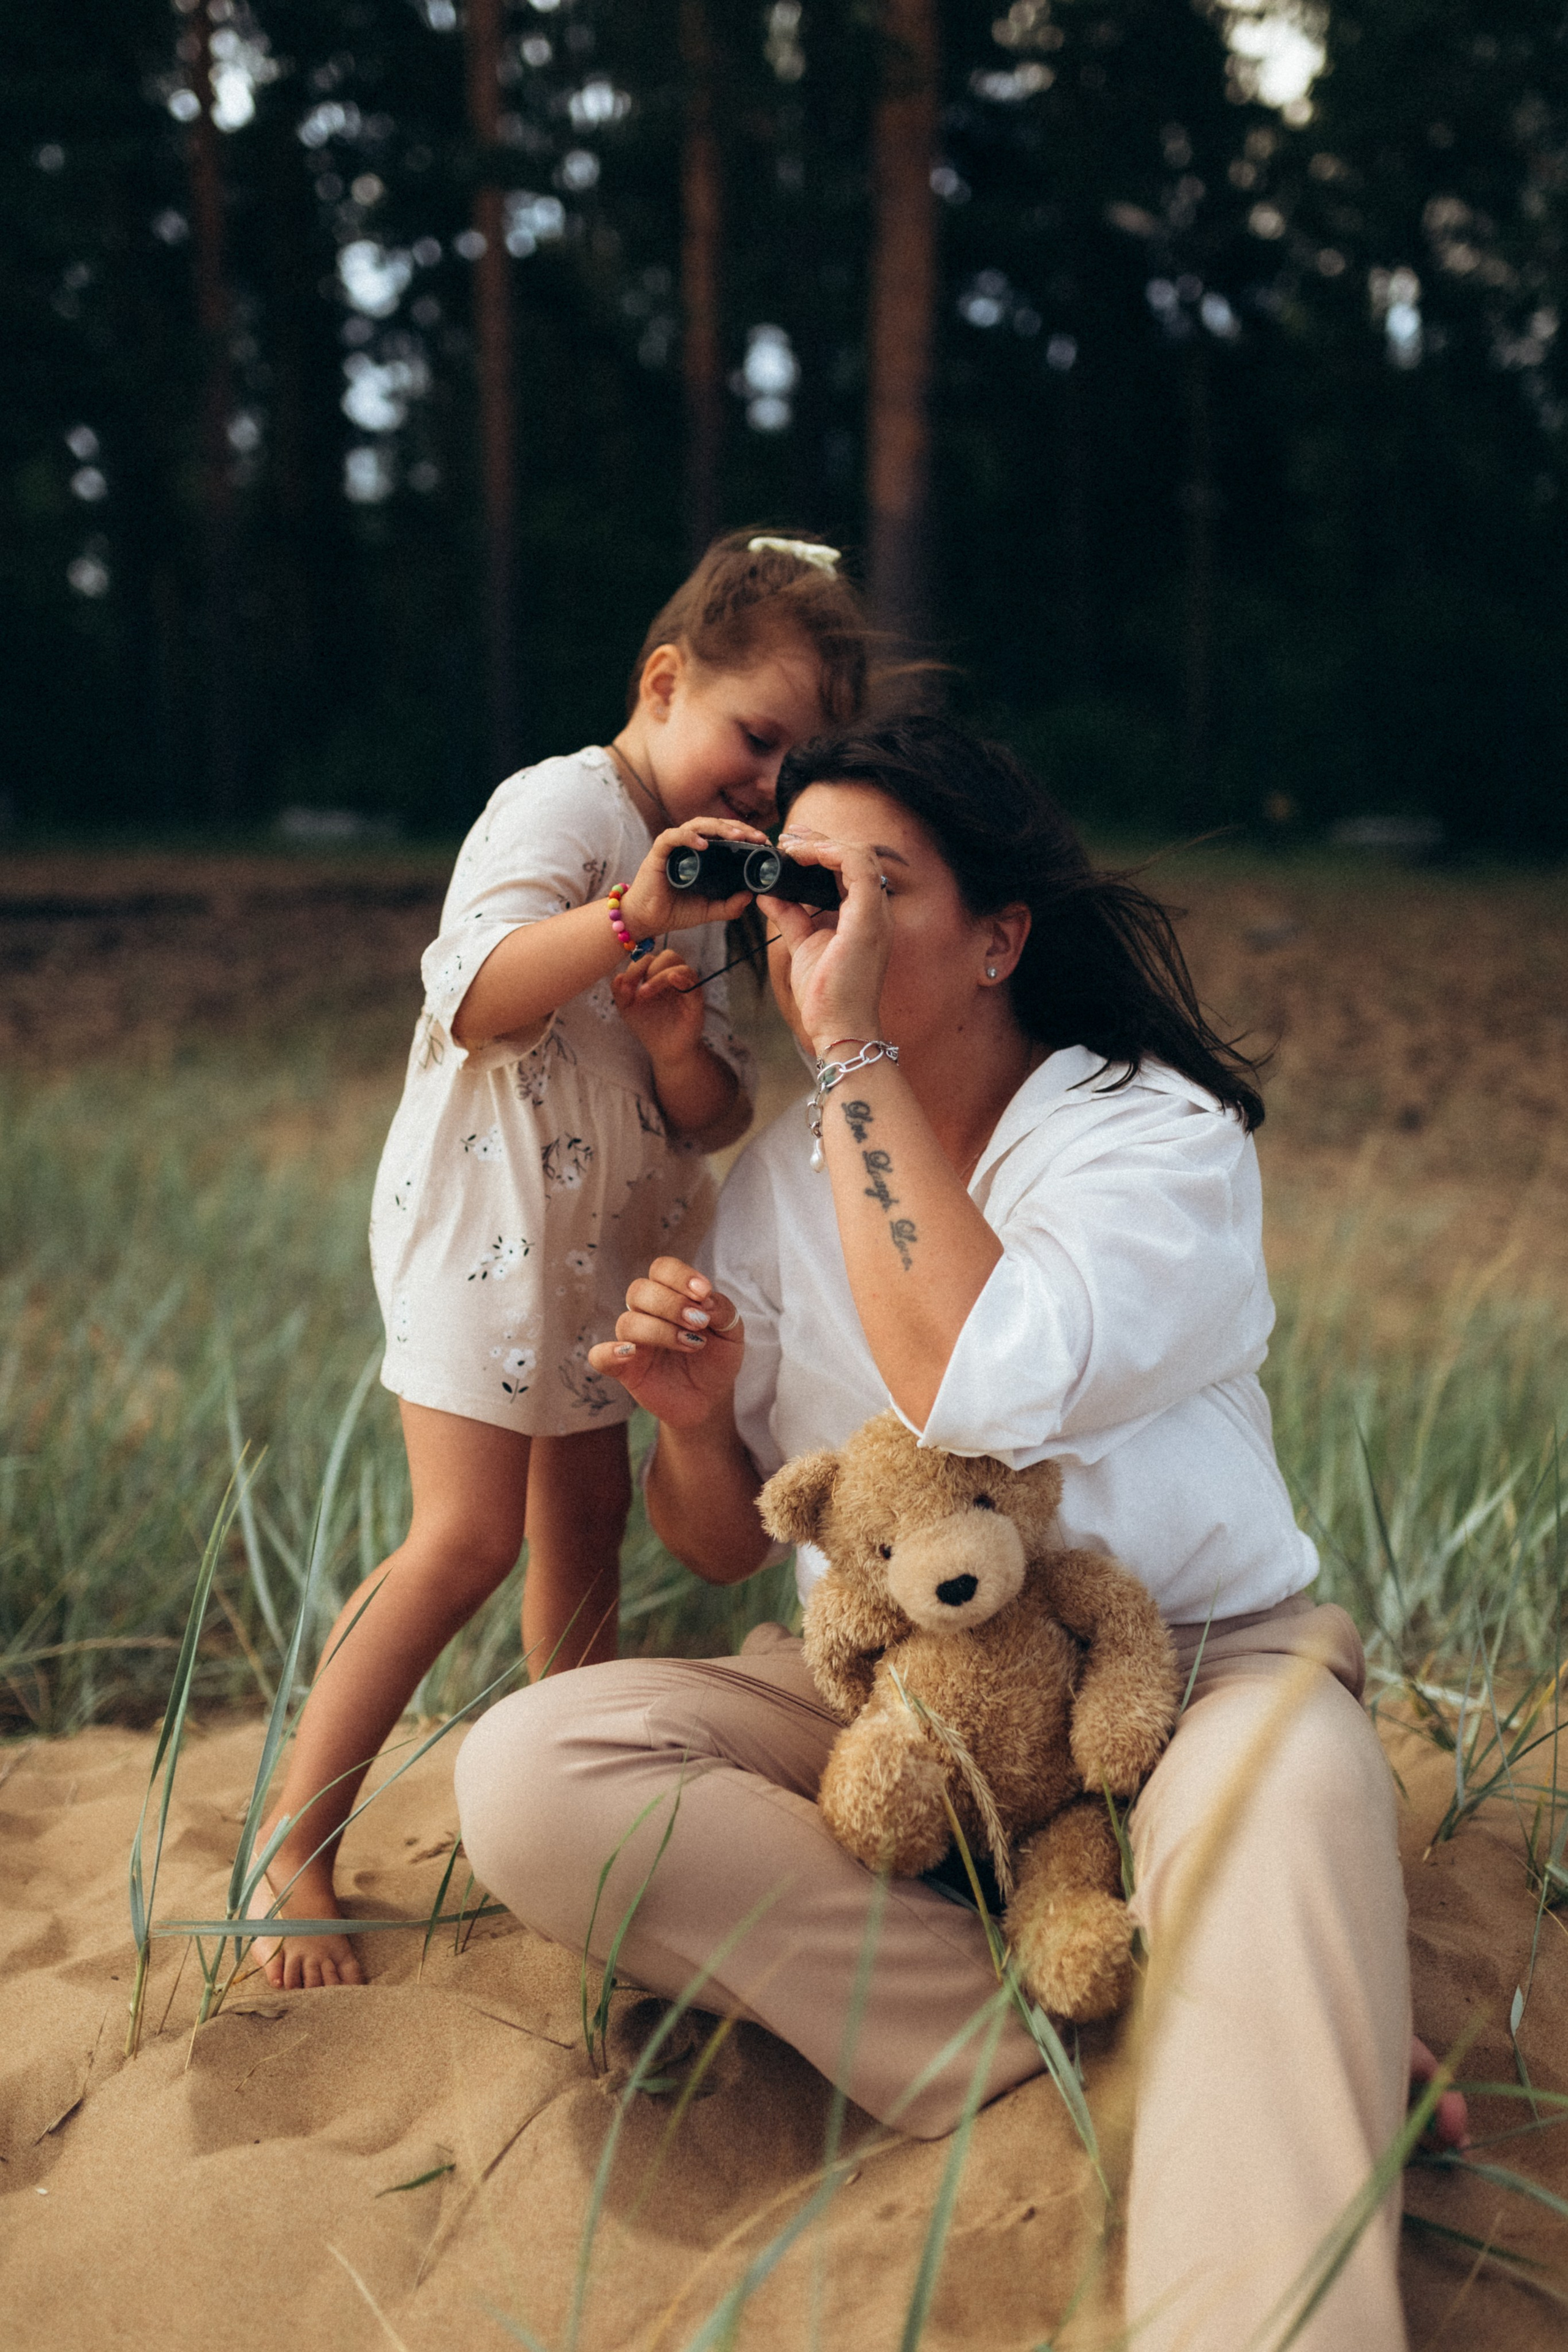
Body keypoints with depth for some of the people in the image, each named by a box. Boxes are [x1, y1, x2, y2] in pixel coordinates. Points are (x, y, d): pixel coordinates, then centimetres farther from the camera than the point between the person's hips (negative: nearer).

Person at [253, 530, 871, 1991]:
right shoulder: (559, 806, -10)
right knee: (468, 1537, -13)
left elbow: (718, 1118, 9)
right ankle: (290, 1855, -6)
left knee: (586, 1526, 13)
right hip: (487, 1229, -9)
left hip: (603, 1253, 9)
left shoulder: (709, 884, 15)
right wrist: (627, 916, -37)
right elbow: (477, 1003, -24)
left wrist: (684, 1043, -13)